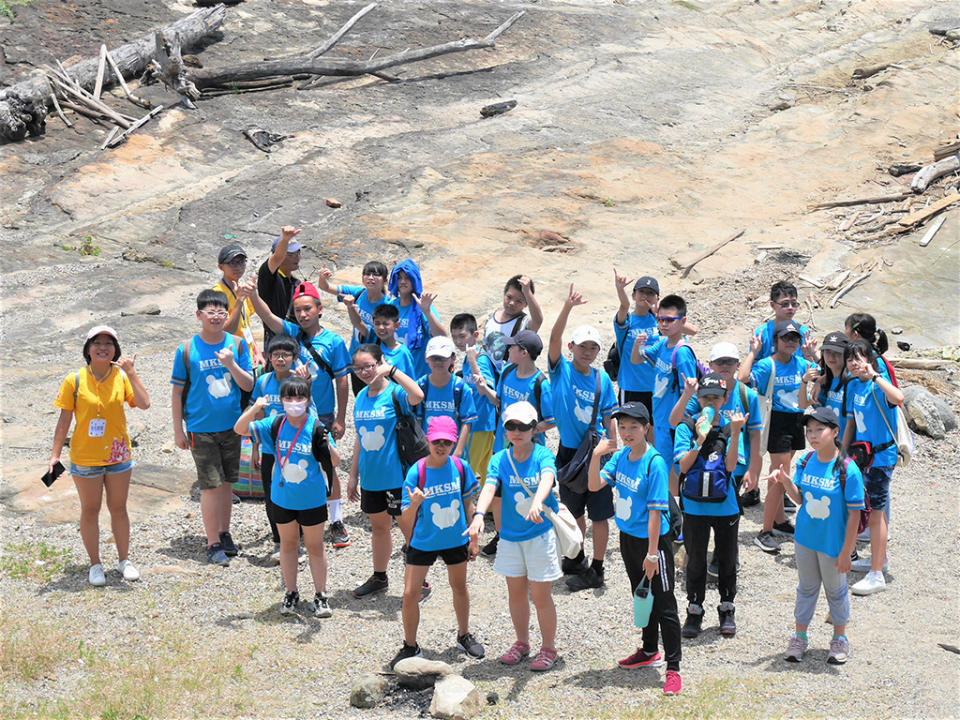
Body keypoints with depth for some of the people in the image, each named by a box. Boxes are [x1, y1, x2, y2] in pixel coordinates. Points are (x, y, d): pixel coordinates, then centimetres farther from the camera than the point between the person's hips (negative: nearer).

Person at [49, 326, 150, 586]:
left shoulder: (122, 377, -3)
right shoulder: (75, 381, -7)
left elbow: (144, 404, -15)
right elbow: (64, 420, -4)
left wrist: (131, 373, -20)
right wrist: (55, 454, -7)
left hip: (118, 455, 1)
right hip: (85, 458, -1)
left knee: (118, 508, 11)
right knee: (90, 511, 8)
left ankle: (124, 560, 25)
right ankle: (95, 564, 21)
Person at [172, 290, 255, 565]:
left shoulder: (237, 344, 0)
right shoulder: (187, 350, -7)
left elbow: (248, 385, 0)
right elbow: (177, 391, -2)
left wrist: (231, 364, -18)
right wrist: (178, 430, -2)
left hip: (231, 426, 3)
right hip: (201, 429, -3)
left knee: (226, 482, 13)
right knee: (211, 485, -4)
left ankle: (224, 534, 28)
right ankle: (213, 544, 4)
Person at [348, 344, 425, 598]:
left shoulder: (395, 393, -13)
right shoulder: (361, 396, 7)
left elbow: (418, 396, -38)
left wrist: (392, 370, -34)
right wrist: (353, 475, 16)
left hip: (397, 476, -6)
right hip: (370, 478, 7)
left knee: (409, 528, 3)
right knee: (379, 526, 20)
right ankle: (379, 577, 35)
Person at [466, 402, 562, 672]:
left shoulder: (543, 455, -10)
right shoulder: (500, 460, -2)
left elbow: (547, 479, -31)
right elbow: (489, 487, -18)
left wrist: (537, 503, -52)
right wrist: (479, 514, -37)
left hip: (541, 534, -4)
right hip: (511, 536, 4)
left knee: (541, 596, 0)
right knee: (516, 593, 14)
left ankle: (548, 647, 18)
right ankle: (522, 642, 34)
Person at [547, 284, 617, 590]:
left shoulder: (602, 379, 1)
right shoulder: (561, 370, -3)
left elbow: (608, 418, 6)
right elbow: (554, 338, -19)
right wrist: (568, 307, -33)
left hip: (596, 452, -1)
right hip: (569, 452, 1)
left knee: (599, 514, 1)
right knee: (574, 512, 17)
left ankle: (596, 571, 12)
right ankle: (577, 559, 36)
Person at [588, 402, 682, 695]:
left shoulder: (655, 463, -20)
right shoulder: (620, 457, 1)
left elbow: (656, 511, -21)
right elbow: (595, 485, -3)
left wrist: (652, 553, -21)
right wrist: (597, 455, -19)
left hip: (653, 539, -8)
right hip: (628, 537, 8)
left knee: (664, 604, -3)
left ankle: (673, 668, 2)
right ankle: (649, 651, 39)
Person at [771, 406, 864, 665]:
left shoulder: (847, 469, -21)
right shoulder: (806, 462, -5)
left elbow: (854, 514, -16)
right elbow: (801, 499, 5)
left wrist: (846, 551, -15)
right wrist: (786, 481, -15)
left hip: (833, 543, -4)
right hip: (805, 537, 4)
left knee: (835, 590, 14)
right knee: (806, 587, 19)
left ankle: (840, 639, 32)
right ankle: (799, 637, 32)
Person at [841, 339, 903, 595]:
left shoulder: (878, 386, -18)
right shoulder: (853, 385, 7)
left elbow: (898, 397, -42)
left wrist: (874, 376, -35)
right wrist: (844, 454, 16)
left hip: (880, 456, -8)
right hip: (863, 453, 8)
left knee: (876, 512, -7)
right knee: (873, 510, 20)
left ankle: (877, 576, -4)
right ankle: (879, 558, 37)